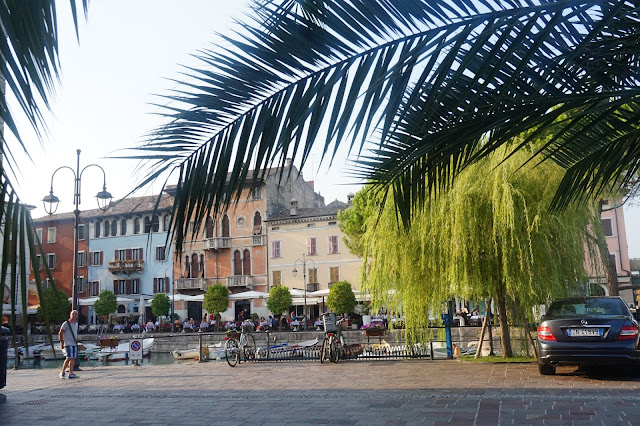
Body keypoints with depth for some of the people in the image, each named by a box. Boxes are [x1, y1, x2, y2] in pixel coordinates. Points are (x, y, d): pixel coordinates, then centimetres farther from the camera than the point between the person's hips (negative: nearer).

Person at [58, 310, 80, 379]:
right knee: (69, 358, -14)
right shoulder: (66, 323, -7)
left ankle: (71, 373, 4)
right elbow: (60, 333, -5)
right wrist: (61, 343, -6)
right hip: (68, 344, -7)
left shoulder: (76, 324, 14)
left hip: (74, 344, 7)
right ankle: (62, 373, -1)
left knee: (73, 358, 2)